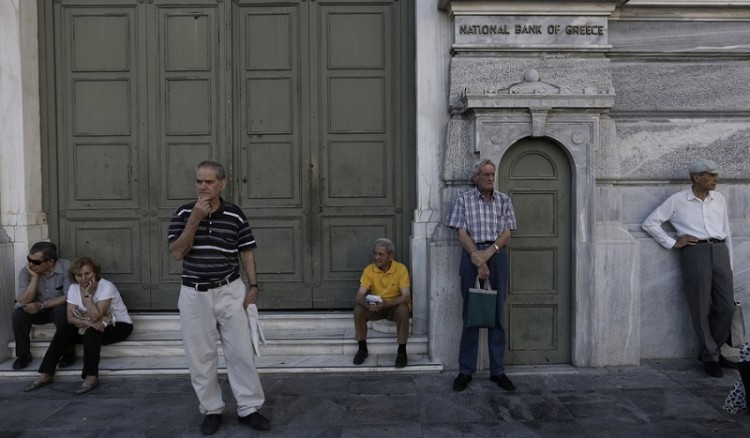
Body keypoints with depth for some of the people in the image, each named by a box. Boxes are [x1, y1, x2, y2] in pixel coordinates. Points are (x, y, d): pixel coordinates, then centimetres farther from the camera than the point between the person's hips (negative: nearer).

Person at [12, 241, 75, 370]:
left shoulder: (66, 267, -23)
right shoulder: (25, 272, -13)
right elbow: (23, 301, -18)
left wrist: (41, 305, -27)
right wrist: (34, 277, -26)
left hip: (58, 308, -3)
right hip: (37, 310, 3)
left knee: (61, 312, -35)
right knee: (18, 314, -24)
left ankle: (68, 353, -13)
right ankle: (23, 354, -1)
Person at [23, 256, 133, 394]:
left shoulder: (106, 286, -21)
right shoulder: (73, 288, -2)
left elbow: (95, 317, -29)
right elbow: (70, 318, -7)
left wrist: (88, 294, -28)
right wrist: (87, 322, -25)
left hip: (119, 326, -6)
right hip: (96, 326, 6)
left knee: (91, 333, -33)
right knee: (63, 332, -14)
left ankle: (92, 377, -25)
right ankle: (46, 375, -8)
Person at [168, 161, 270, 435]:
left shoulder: (235, 215, -2)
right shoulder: (183, 214, -2)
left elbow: (246, 252, 4)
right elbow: (177, 253, -12)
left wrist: (253, 286, -3)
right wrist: (195, 219, -20)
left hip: (230, 291, 0)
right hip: (194, 295, 1)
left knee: (241, 352, 3)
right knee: (200, 357, 8)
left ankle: (249, 408, 17)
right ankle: (211, 410, 25)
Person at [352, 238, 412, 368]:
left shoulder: (401, 269, -16)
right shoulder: (369, 270, -9)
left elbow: (406, 296, -23)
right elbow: (360, 295, -15)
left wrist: (387, 304, -38)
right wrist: (367, 305, -38)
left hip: (394, 307, -2)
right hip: (374, 308, 2)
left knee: (403, 309, -34)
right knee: (358, 309, -24)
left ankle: (402, 352, -19)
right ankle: (362, 349, -5)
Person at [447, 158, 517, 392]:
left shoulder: (504, 200, 9)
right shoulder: (464, 199, 3)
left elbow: (506, 233, 2)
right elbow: (462, 234, -4)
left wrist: (489, 252, -15)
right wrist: (478, 259, -14)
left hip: (497, 256, 2)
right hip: (472, 255, -2)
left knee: (497, 314, 5)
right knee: (470, 314, 2)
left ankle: (498, 370, 14)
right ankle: (465, 371, 11)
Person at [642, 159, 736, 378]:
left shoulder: (719, 199, 14)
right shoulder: (677, 201, 1)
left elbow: (727, 232, 17)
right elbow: (650, 223, 1)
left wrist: (730, 264, 14)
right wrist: (672, 243, -4)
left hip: (719, 251, 5)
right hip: (695, 252, -4)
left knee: (726, 306, 3)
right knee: (701, 309, -1)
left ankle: (712, 350, 23)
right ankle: (710, 356, 13)